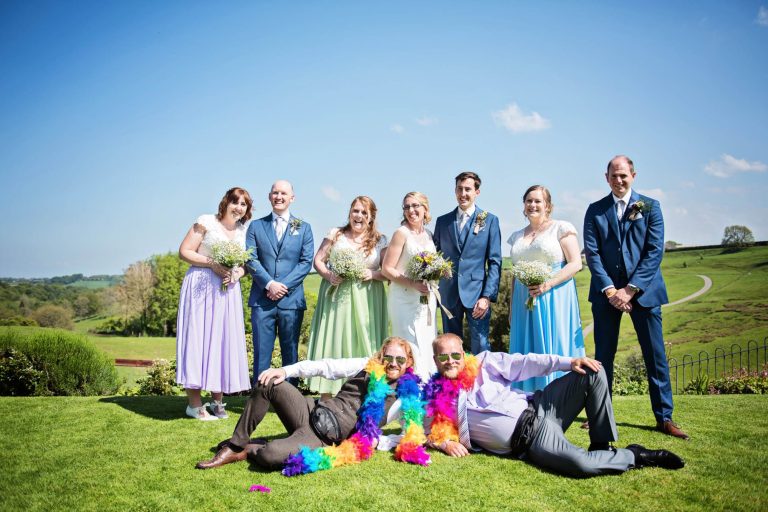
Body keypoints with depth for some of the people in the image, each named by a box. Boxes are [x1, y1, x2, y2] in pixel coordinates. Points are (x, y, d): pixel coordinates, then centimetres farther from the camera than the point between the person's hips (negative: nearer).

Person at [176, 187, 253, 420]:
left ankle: (217, 401, 16)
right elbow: (184, 252, -6)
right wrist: (214, 264, -16)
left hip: (228, 291, 5)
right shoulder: (206, 222, -3)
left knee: (223, 340, 6)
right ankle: (194, 402, 1)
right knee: (197, 338, -5)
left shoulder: (243, 230, 13)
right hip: (201, 288, -5)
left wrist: (237, 273, -4)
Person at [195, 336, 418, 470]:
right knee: (267, 384, -18)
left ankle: (249, 450, 5)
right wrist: (285, 371, -7)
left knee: (270, 456, -32)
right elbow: (328, 367, 4)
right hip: (312, 411, 4)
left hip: (325, 438, -4)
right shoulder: (368, 366, 9)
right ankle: (235, 446, -4)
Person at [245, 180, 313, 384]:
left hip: (291, 299, 0)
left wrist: (284, 285, -10)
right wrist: (269, 284, -12)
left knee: (290, 353, 6)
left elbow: (306, 262, 1)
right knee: (261, 353, 1)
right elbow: (251, 259, 1)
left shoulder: (303, 228, 10)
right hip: (262, 299, 0)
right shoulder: (256, 226, 11)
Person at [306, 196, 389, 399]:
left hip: (366, 301, 0)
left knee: (363, 344, -1)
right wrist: (328, 275, -11)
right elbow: (318, 260, 7)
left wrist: (373, 274, -13)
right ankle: (326, 400, 1)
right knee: (332, 342, -3)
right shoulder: (335, 234, 8)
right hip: (336, 298, 0)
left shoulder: (379, 240, 7)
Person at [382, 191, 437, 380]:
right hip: (405, 299, -6)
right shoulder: (402, 233, -6)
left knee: (427, 346, 8)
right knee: (411, 348, -7)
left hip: (427, 299, 6)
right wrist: (413, 284, -19)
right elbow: (387, 269, -10)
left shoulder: (428, 234, 12)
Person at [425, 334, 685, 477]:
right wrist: (446, 443, -12)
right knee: (579, 463, -33)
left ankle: (601, 446, -1)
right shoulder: (435, 397, 2)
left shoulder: (483, 362, 4)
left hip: (537, 408, 4)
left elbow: (522, 364, -1)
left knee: (592, 373, -11)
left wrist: (567, 361, -10)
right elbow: (431, 432, 10)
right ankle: (634, 455, -2)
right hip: (526, 441, -4)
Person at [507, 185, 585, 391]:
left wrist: (548, 284, -18)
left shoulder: (561, 228, 1)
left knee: (554, 349, -4)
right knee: (527, 352, 4)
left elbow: (576, 264, -6)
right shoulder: (517, 236, 16)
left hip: (554, 298, -5)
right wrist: (511, 308, 14)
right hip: (524, 302, 5)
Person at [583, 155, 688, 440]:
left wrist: (630, 289, -12)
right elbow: (592, 253, 0)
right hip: (606, 292, 1)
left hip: (643, 291, -1)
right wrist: (610, 290, -12)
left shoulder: (650, 207, 5)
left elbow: (655, 250, -4)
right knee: (603, 355, 5)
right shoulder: (595, 211, 7)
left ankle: (664, 417, 12)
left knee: (655, 355, 2)